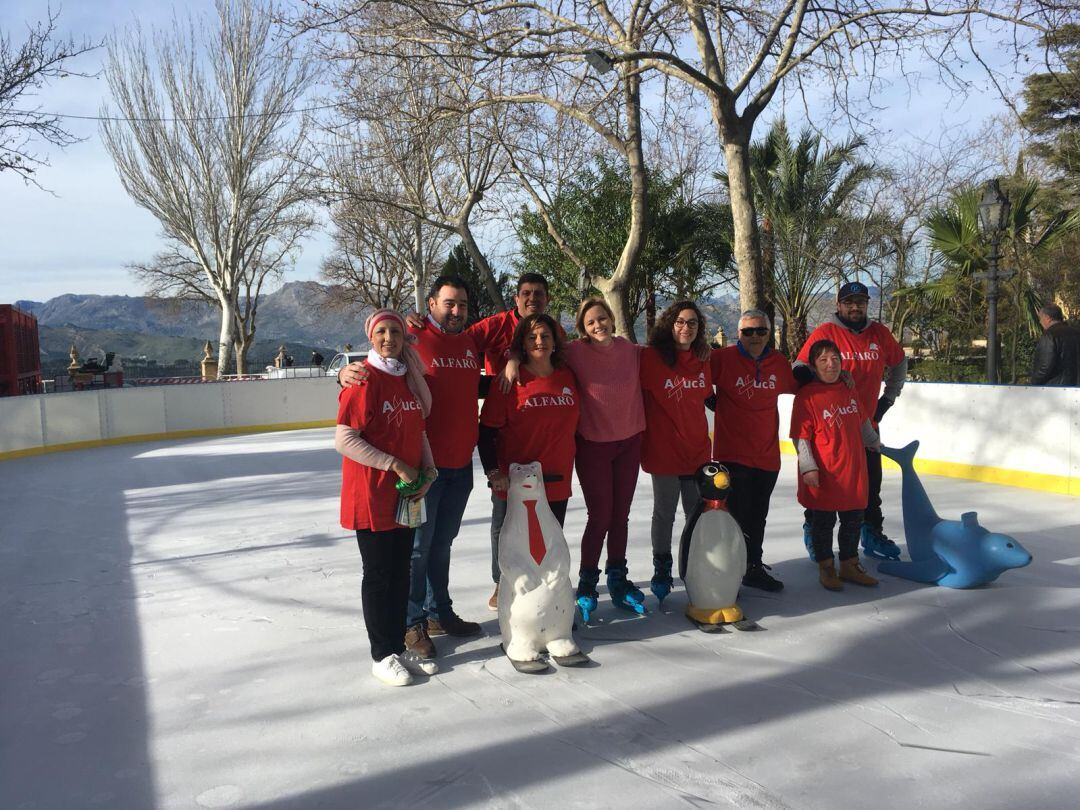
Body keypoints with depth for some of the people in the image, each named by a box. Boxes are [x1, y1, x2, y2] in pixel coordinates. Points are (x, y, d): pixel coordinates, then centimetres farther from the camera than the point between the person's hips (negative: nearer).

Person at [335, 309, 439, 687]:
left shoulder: (410, 378, 9)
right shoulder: (364, 380, -13)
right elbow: (344, 439, -17)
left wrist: (427, 469, 0)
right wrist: (395, 465, -17)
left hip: (407, 494, 7)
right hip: (371, 496, -7)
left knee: (401, 573, 14)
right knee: (379, 574, 4)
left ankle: (399, 646, 28)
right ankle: (382, 655, 18)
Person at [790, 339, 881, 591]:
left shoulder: (850, 390, 6)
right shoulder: (807, 395, -12)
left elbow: (863, 422, 23)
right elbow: (800, 436, -13)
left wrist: (875, 443, 35)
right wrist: (808, 467, -18)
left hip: (854, 471, 6)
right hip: (822, 474, -6)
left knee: (853, 520, 16)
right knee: (823, 521, 7)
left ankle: (849, 565, 32)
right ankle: (826, 568, 23)